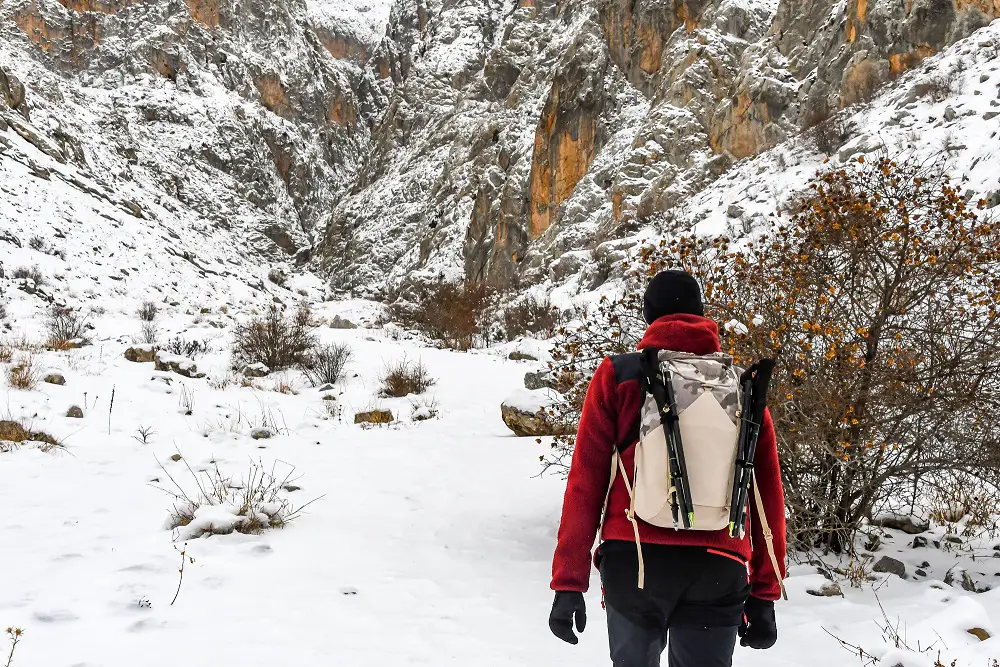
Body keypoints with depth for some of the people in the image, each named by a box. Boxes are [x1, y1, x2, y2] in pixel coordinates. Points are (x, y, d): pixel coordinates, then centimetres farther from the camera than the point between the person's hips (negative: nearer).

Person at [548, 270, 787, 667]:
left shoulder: (618, 376, 4)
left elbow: (585, 483, -1)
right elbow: (769, 498, 10)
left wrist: (568, 583, 1)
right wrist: (764, 595, 15)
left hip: (634, 560, -1)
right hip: (719, 569, 1)